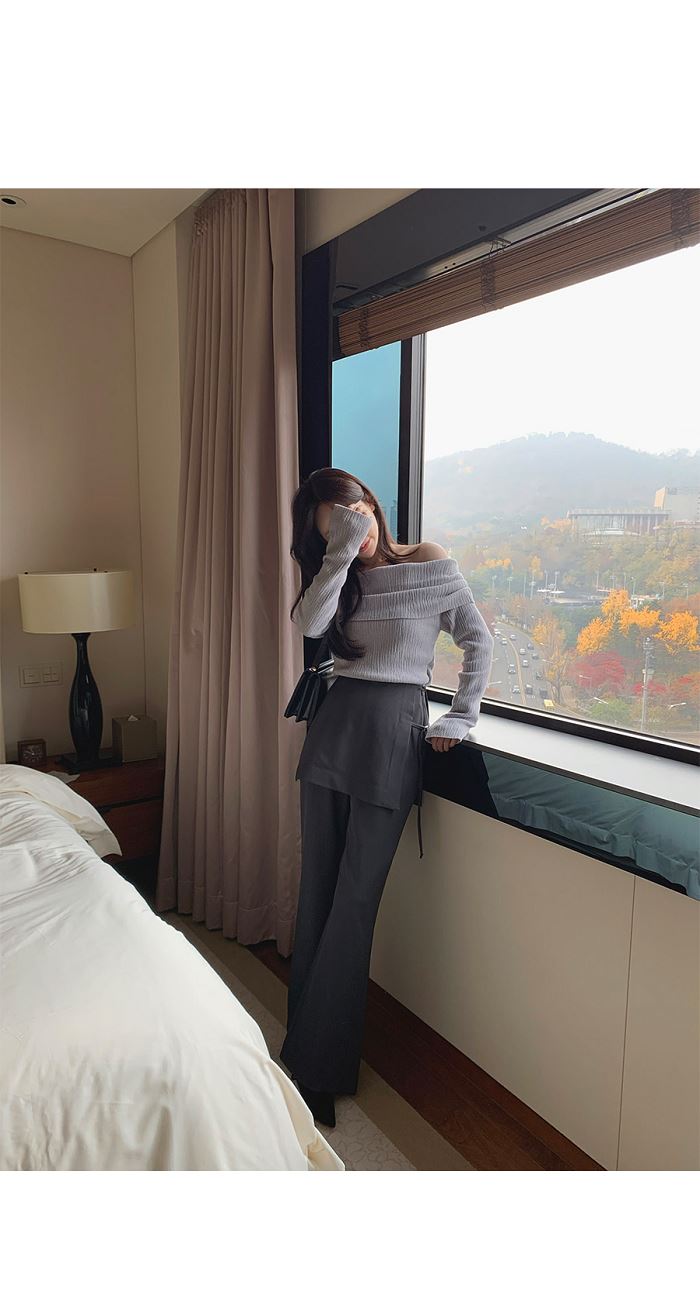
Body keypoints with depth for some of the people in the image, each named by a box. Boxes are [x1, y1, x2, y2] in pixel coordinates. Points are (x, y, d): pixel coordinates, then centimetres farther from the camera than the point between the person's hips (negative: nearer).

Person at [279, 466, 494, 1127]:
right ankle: (309, 1045, 26)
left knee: (353, 901, -2)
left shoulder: (432, 565, -1)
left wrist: (460, 718, 1)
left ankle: (317, 1066, 13)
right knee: (316, 892, 8)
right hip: (334, 726, 5)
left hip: (393, 732, -4)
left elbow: (479, 640, 5)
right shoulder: (340, 575, 11)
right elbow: (309, 622, -10)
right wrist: (341, 551, -12)